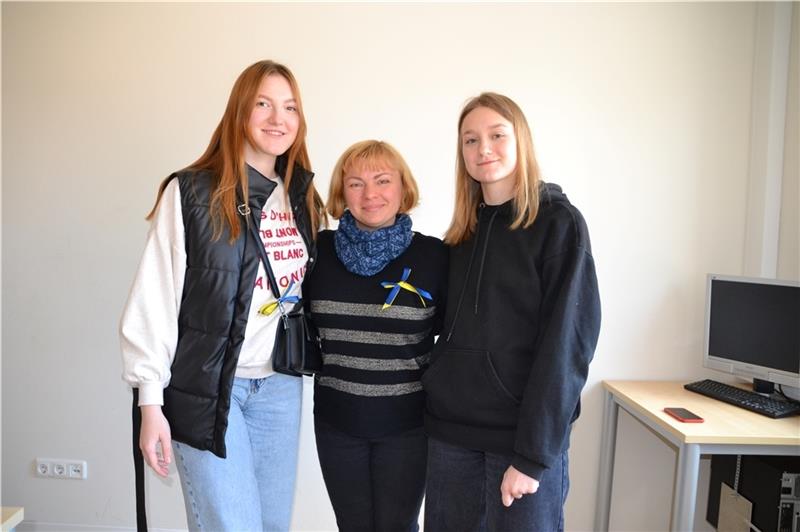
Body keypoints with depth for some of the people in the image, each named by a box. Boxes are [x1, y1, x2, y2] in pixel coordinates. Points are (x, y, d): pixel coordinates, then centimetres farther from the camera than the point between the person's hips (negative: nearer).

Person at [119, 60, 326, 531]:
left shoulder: (303, 199, 9)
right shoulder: (192, 192, -9)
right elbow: (154, 300, -10)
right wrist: (150, 401, -11)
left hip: (280, 386, 5)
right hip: (206, 386, -5)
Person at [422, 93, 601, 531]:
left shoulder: (558, 222, -7)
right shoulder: (462, 231, 9)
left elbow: (566, 342, -13)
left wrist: (533, 452, -17)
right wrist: (435, 398, 5)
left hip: (523, 434, -5)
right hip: (451, 429, 5)